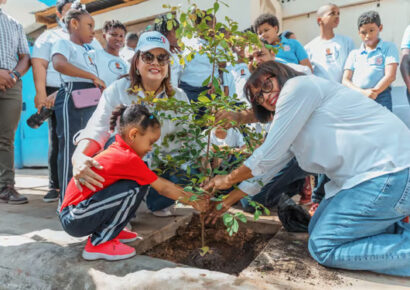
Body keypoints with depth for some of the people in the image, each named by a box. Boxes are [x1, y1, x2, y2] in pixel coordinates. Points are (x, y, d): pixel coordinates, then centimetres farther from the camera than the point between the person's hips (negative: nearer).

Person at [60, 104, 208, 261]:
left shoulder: (117, 150, 6)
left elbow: (158, 182, 9)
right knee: (133, 189, -22)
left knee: (140, 180, 1)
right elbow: (163, 188, -11)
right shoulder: (129, 159, -22)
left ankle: (111, 230, 11)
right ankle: (99, 244, -10)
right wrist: (193, 201, 1)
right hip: (75, 219, -9)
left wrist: (186, 193, 8)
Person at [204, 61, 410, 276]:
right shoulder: (292, 123, 18)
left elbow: (268, 156, -13)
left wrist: (229, 179, 2)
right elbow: (267, 168, 20)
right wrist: (227, 202, 20)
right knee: (317, 229, 15)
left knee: (322, 246, -8)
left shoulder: (299, 86, -10)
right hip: (364, 176, 10)